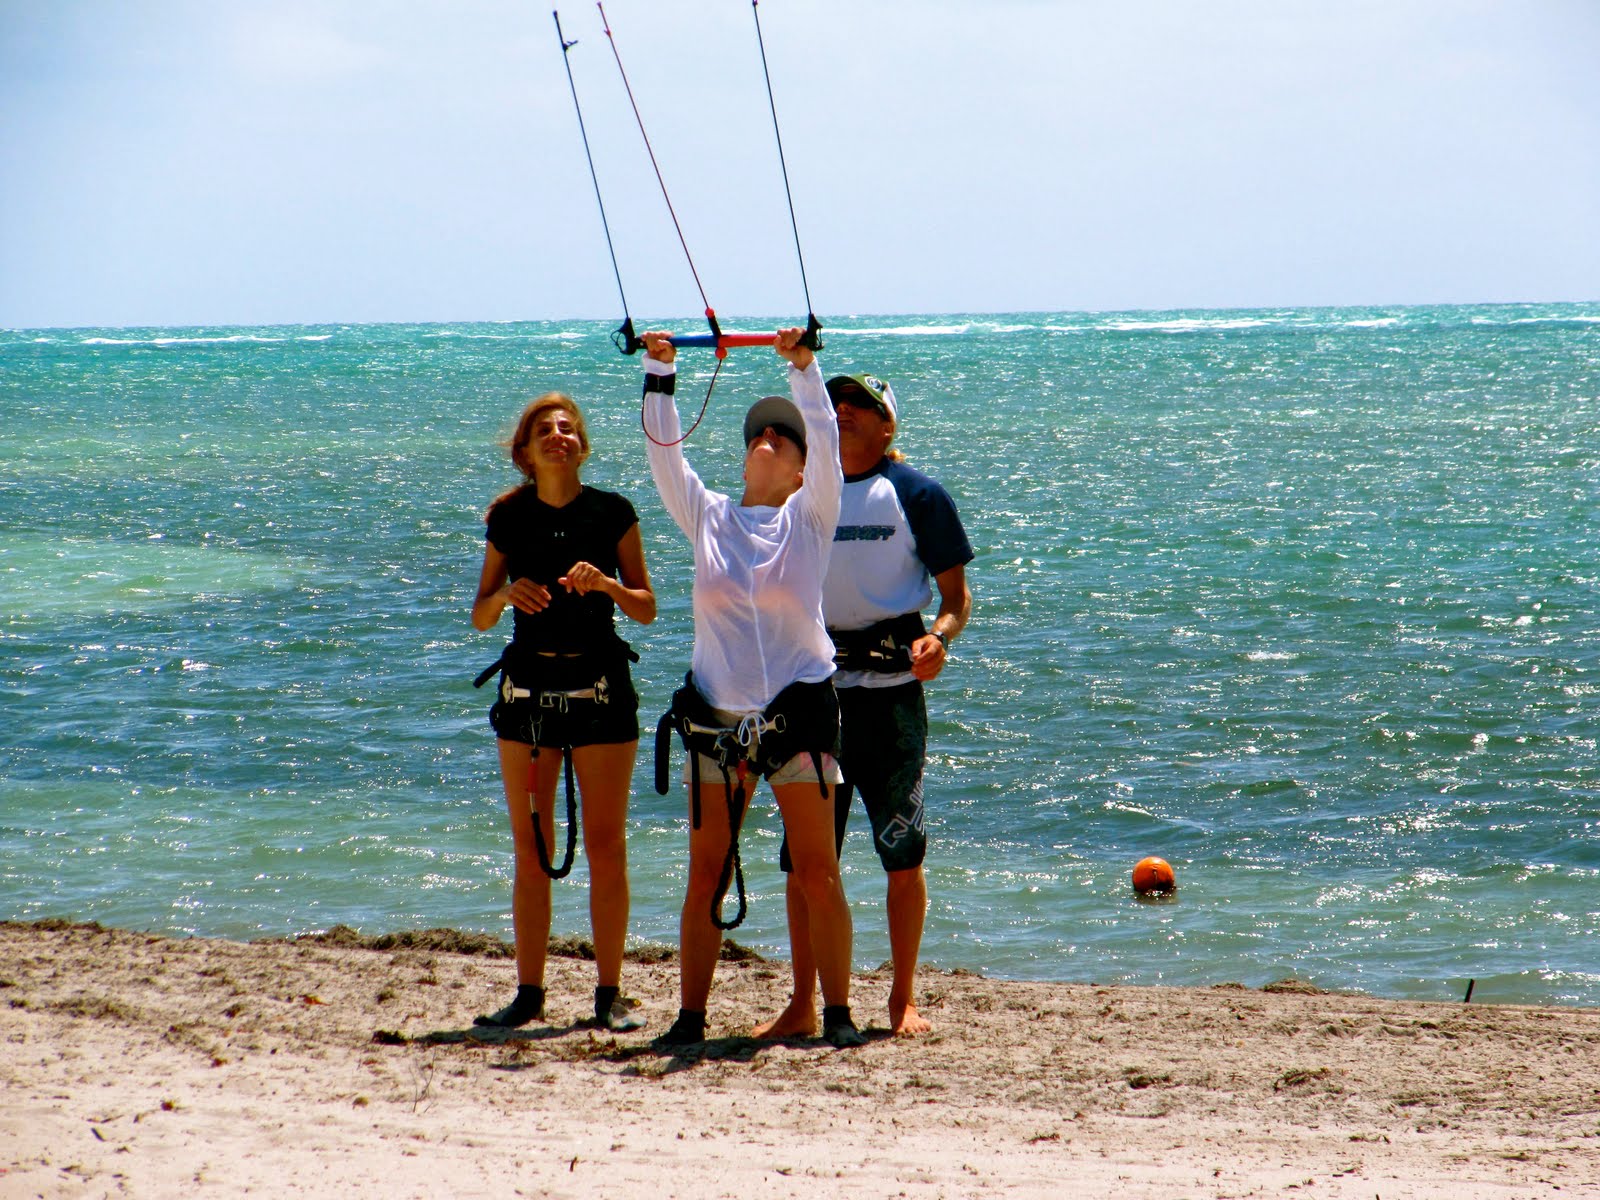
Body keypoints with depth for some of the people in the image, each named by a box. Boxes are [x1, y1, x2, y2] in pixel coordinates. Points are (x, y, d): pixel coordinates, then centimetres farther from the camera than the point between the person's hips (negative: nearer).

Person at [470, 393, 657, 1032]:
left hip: (600, 685, -2)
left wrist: (606, 585, -15)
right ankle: (529, 992, 10)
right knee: (531, 850, 4)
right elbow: (481, 616, 10)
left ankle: (610, 994, 3)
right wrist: (506, 594, -11)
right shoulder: (509, 517, 7)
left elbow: (646, 609, 3)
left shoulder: (612, 512, 2)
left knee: (606, 846, -3)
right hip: (528, 685, 2)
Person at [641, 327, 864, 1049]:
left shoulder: (809, 518, 6)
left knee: (817, 874, -4)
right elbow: (665, 452, 7)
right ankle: (691, 1015, 7)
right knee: (706, 879, 2)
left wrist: (803, 369, -12)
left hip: (797, 715, -2)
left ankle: (837, 1012, 2)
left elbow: (825, 442, -6)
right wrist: (660, 375, -1)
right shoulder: (708, 517, 13)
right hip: (714, 718, 3)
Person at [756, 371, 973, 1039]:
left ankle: (904, 1001, 9)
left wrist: (940, 635, -17)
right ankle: (801, 1004, 10)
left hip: (889, 688, -3)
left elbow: (956, 591, 1)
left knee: (901, 853, -1)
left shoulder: (916, 495, 2)